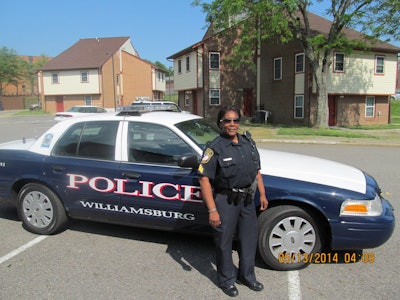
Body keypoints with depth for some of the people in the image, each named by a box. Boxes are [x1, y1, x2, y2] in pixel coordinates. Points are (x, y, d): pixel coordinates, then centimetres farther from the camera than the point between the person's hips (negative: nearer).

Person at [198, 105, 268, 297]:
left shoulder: (248, 143, 5)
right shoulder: (215, 148, -15)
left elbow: (256, 171, 14)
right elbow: (204, 179, -18)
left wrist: (262, 195, 10)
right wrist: (212, 210, -21)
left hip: (247, 200, 6)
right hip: (225, 201, -6)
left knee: (249, 238, 18)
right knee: (224, 242, 8)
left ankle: (246, 276, 41)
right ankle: (227, 280, 31)